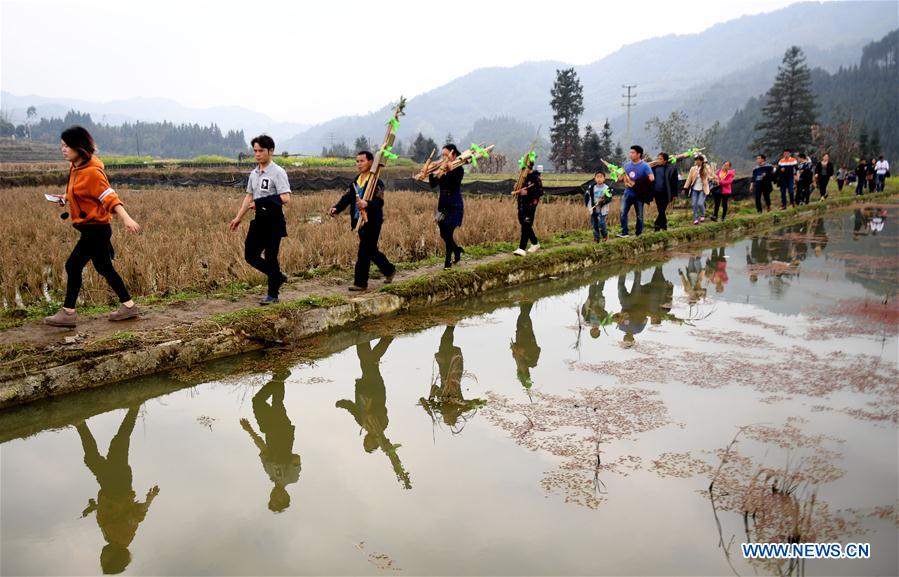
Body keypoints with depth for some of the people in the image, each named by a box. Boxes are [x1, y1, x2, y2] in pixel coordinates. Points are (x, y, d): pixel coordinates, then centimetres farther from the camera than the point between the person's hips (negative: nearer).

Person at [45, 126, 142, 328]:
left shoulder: (91, 171, -18)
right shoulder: (76, 168, 9)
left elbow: (109, 197, -24)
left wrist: (126, 219, -34)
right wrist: (66, 198, 7)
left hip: (96, 229, -9)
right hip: (92, 229, 9)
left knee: (73, 265, -4)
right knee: (105, 268, 14)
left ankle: (68, 313, 6)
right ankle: (128, 306, 22)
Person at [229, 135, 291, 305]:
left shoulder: (277, 172, -11)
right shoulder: (253, 173, 13)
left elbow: (285, 198, -21)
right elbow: (249, 197, 18)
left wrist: (260, 203, -22)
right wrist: (238, 217, 15)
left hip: (274, 220, -8)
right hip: (259, 219, 8)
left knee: (270, 257, -1)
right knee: (250, 255, 7)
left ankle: (272, 295, 12)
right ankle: (278, 276, 27)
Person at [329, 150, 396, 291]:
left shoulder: (376, 182, -11)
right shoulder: (355, 182, 13)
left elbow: (379, 201, -24)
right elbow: (346, 198, 4)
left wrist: (366, 204, -44)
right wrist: (336, 208, -15)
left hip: (372, 222, -8)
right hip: (359, 221, 8)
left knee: (364, 253, -6)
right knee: (371, 251, 18)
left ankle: (360, 282, 2)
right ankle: (389, 270, 36)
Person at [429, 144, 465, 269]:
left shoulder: (458, 169, -10)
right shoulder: (442, 168, 7)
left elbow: (452, 185, -25)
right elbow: (433, 184, 1)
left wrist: (442, 173, -33)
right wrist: (432, 173, -15)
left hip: (454, 206, -6)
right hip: (443, 204, 6)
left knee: (448, 233, -6)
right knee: (443, 233, 10)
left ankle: (448, 261, 6)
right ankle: (457, 250, 35)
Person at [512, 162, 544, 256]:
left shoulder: (535, 178, -10)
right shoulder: (523, 176, 14)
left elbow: (540, 192, -13)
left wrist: (528, 192, -21)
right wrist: (516, 191, 4)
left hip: (530, 205, -8)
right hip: (522, 205, 8)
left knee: (526, 226, -11)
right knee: (523, 224, 15)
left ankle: (522, 249, -14)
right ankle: (535, 243, 33)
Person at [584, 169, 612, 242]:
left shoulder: (607, 188, -8)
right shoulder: (591, 187, 1)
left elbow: (609, 199, -9)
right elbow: (586, 196, 10)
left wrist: (603, 201, -26)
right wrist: (588, 205, 5)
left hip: (602, 209, -3)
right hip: (593, 209, 4)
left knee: (601, 223, -13)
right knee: (594, 224, 5)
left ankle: (605, 235, 12)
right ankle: (597, 238, 18)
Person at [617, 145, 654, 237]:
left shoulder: (645, 166, -11)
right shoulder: (627, 165, 6)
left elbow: (651, 178, -21)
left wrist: (636, 184, -19)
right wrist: (626, 182, -3)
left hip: (638, 194, -5)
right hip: (628, 192, 5)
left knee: (639, 215, 5)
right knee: (623, 212, -4)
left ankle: (639, 234, 16)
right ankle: (624, 232, 2)